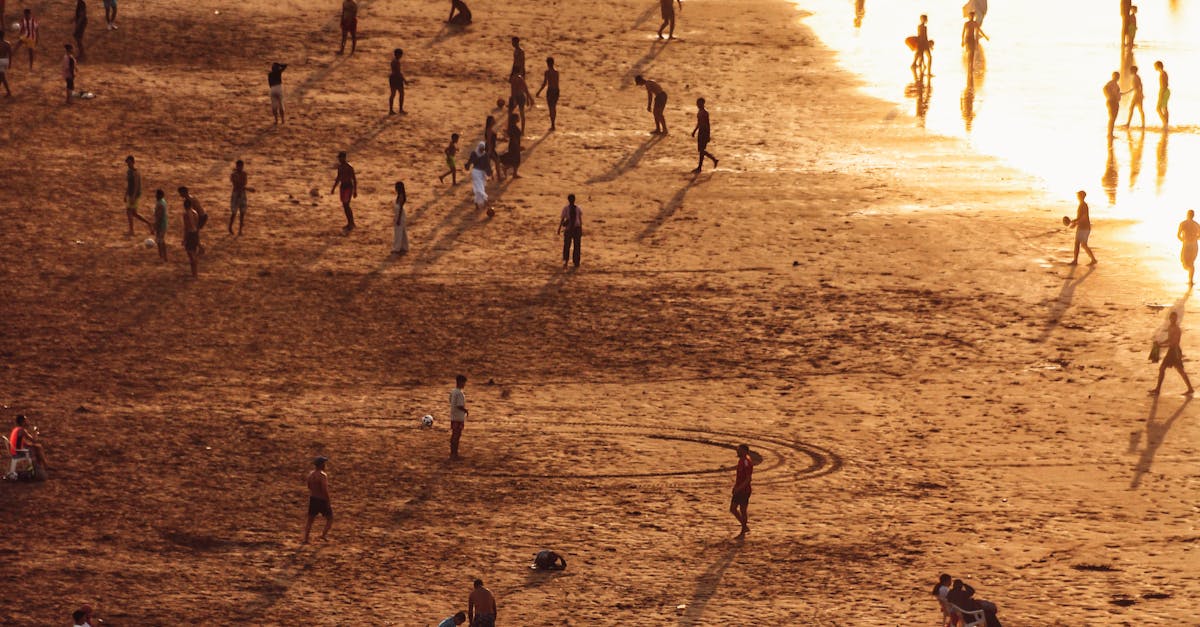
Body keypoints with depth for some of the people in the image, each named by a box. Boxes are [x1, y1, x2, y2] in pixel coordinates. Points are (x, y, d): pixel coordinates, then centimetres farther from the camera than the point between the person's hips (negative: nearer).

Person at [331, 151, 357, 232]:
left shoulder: (349, 167, -16)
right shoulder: (340, 166, 8)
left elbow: (354, 179, -13)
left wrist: (355, 191, -14)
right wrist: (333, 188, 19)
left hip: (349, 187, -8)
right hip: (342, 186, 8)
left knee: (346, 206, -11)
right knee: (345, 206, 11)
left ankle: (351, 224, -4)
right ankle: (350, 223, 21)